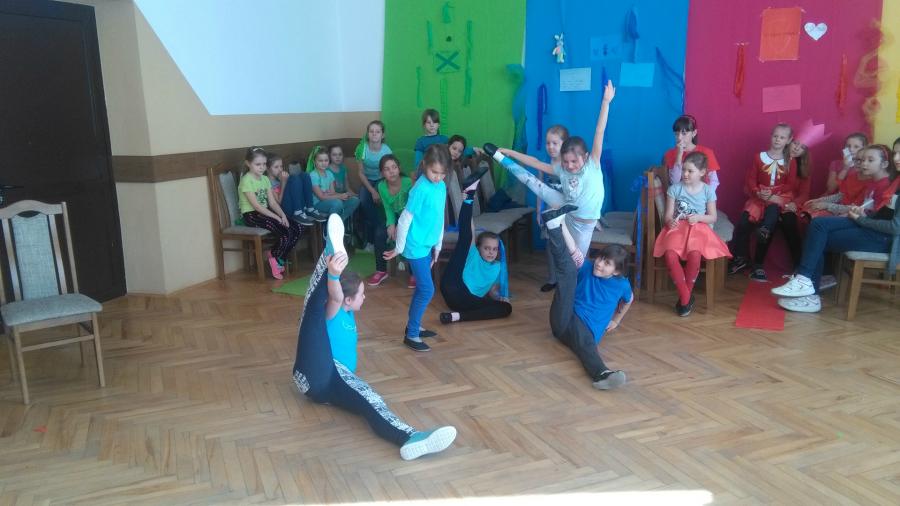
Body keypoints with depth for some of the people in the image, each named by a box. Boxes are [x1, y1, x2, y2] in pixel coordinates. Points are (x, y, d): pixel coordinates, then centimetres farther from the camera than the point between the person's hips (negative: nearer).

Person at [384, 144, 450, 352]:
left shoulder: (442, 187, 3)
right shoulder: (421, 189, -21)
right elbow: (404, 220, -17)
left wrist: (437, 246, 15)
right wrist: (398, 248, -10)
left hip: (427, 246, 8)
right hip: (416, 247, -8)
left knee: (422, 289, 17)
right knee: (427, 290, -5)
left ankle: (414, 326, 32)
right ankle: (411, 335, 6)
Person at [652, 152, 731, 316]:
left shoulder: (708, 190, 4)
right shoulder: (675, 189, 2)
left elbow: (713, 217, 8)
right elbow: (668, 215, 2)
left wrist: (698, 217, -12)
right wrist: (670, 221, -21)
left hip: (698, 228, 0)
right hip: (677, 228, 1)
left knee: (695, 254, -34)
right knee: (670, 254, -32)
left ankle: (686, 295, -12)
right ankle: (686, 296, -18)